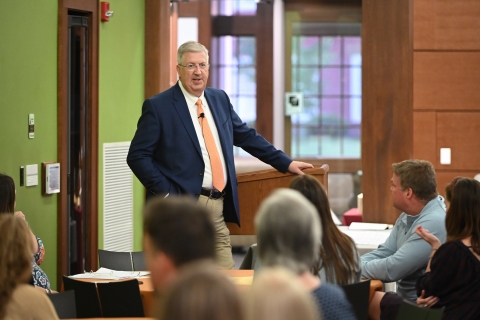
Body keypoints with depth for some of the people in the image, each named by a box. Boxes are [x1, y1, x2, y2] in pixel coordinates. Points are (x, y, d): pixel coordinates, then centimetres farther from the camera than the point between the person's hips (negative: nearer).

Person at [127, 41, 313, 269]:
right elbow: (137, 156, -7)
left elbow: (246, 136, 23)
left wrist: (286, 163, 19)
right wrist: (167, 194, -14)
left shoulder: (220, 99, 13)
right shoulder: (158, 106, -5)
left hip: (218, 207, 6)